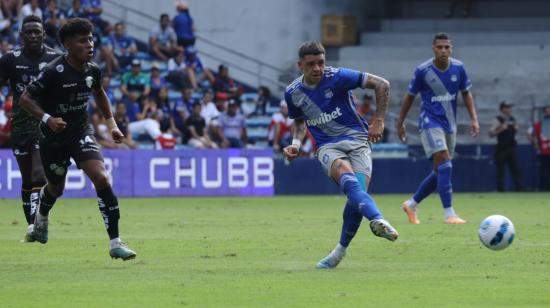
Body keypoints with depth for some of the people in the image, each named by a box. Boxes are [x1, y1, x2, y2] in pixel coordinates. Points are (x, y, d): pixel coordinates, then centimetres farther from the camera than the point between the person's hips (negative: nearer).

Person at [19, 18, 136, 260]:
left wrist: (112, 124, 10)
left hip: (81, 133, 3)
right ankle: (41, 217, 56)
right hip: (54, 138, -3)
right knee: (56, 188, 17)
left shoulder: (93, 70, -6)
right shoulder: (54, 72, -23)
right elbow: (26, 98, -17)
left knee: (101, 178, -19)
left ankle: (115, 243, -17)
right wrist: (47, 118, -32)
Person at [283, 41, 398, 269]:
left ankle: (341, 250, 3)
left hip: (357, 140, -1)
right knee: (348, 178, -33)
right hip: (327, 146, 1)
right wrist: (296, 143, 5)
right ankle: (378, 220, -59)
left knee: (357, 191, -20)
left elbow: (382, 84, -6)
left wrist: (379, 121, -9)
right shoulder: (293, 93, 3)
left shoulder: (337, 77, -10)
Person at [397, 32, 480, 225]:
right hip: (430, 122, -6)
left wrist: (474, 119, 1)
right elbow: (410, 97, 2)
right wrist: (400, 123, 7)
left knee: (440, 172, 10)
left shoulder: (458, 68, -1)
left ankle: (411, 205, 27)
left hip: (449, 124, 6)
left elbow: (466, 94, 11)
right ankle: (449, 214, -23)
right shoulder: (423, 71, -11)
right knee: (445, 165, -21)